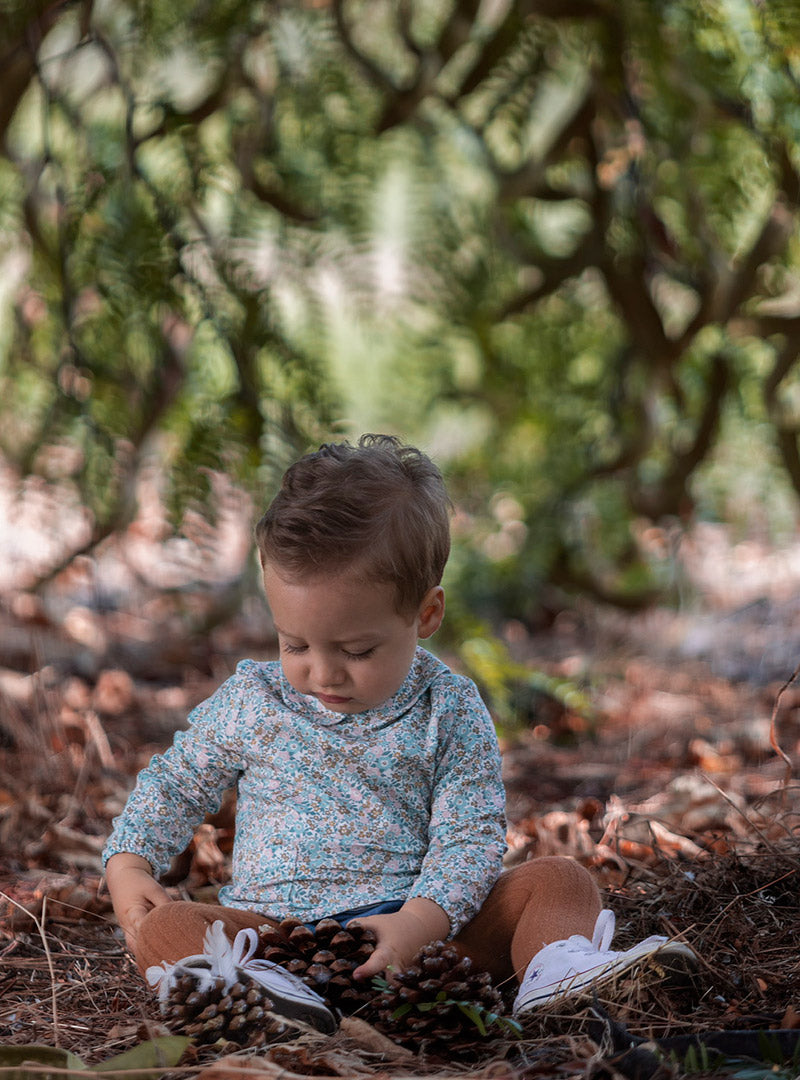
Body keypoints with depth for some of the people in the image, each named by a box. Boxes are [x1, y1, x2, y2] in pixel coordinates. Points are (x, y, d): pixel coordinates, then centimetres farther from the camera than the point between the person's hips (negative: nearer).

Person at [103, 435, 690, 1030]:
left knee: (559, 880, -15)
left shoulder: (449, 712, 0)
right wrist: (128, 864, 2)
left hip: (423, 921, 0)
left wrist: (419, 923, -23)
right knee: (163, 927, -26)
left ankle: (554, 971, -44)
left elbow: (470, 836, -5)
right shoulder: (251, 701, 6)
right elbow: (176, 785, 20)